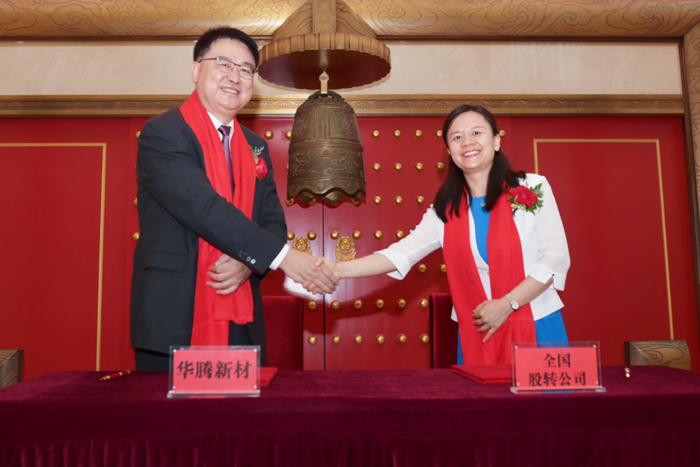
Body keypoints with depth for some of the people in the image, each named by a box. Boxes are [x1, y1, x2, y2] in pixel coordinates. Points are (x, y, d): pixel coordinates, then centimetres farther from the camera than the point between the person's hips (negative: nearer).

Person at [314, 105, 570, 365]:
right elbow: (400, 254, -4)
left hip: (538, 330, -1)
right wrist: (338, 270, -16)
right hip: (477, 336, 2)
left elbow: (556, 257, -5)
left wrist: (507, 304, -13)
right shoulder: (446, 209, 5)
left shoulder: (533, 188, -2)